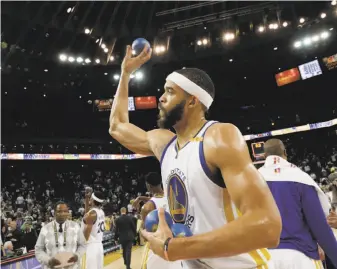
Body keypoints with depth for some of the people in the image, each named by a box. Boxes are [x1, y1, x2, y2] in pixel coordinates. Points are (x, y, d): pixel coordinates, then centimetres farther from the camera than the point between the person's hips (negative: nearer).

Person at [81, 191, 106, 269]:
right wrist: (86, 199, 25)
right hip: (99, 245, 9)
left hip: (90, 246, -9)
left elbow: (86, 233, -18)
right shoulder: (102, 212, 9)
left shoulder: (92, 213, -16)